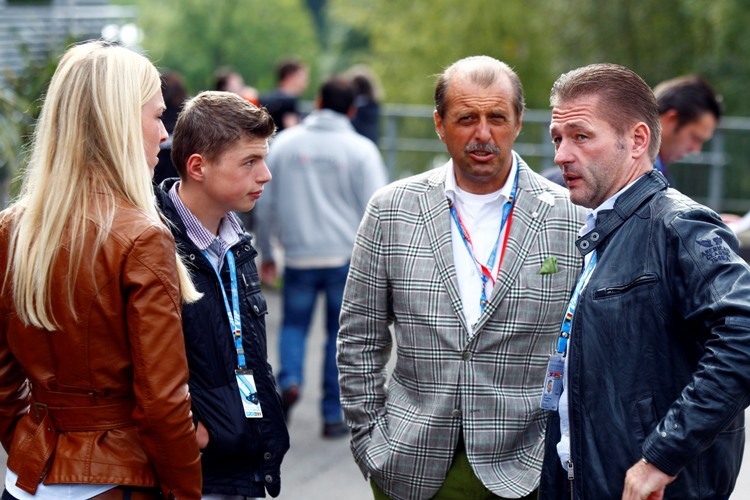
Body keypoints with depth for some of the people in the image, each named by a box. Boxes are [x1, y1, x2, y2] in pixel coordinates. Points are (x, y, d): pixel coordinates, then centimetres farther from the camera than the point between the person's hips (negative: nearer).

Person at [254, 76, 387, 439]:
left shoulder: (284, 143, 4)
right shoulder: (360, 149, -2)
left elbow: (265, 204, 8)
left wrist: (266, 254, 18)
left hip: (298, 256, 1)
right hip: (347, 258, -1)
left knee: (294, 324, 17)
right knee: (341, 334, 8)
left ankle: (290, 380, -10)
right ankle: (333, 416, 10)